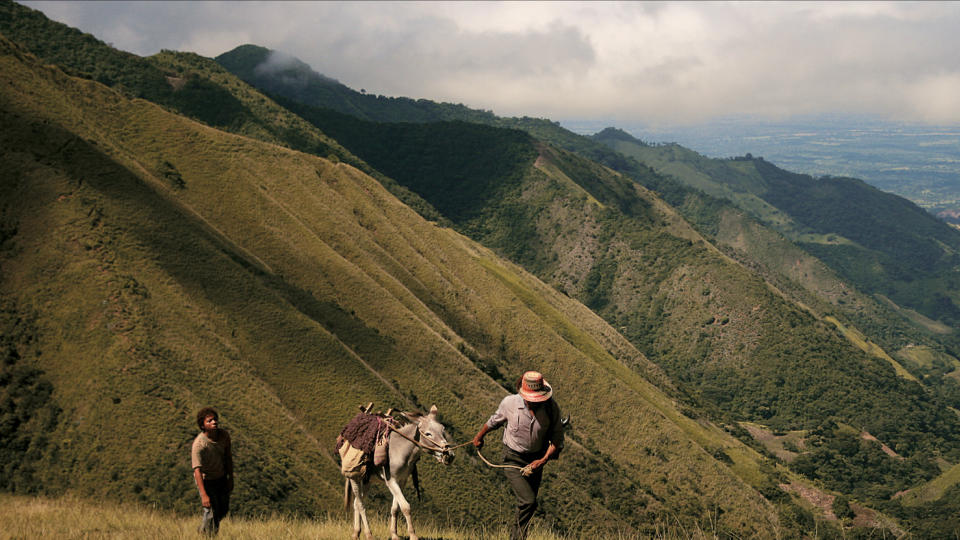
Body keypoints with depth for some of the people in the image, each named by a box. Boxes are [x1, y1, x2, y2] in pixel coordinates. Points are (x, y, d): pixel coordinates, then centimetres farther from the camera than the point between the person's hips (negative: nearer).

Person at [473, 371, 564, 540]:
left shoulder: (551, 408, -16)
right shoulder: (510, 403, -19)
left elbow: (557, 439, -6)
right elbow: (495, 421, 3)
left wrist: (543, 460, -19)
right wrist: (479, 436, 19)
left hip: (536, 459, 3)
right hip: (513, 458, -3)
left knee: (528, 502, 13)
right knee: (528, 502, -16)